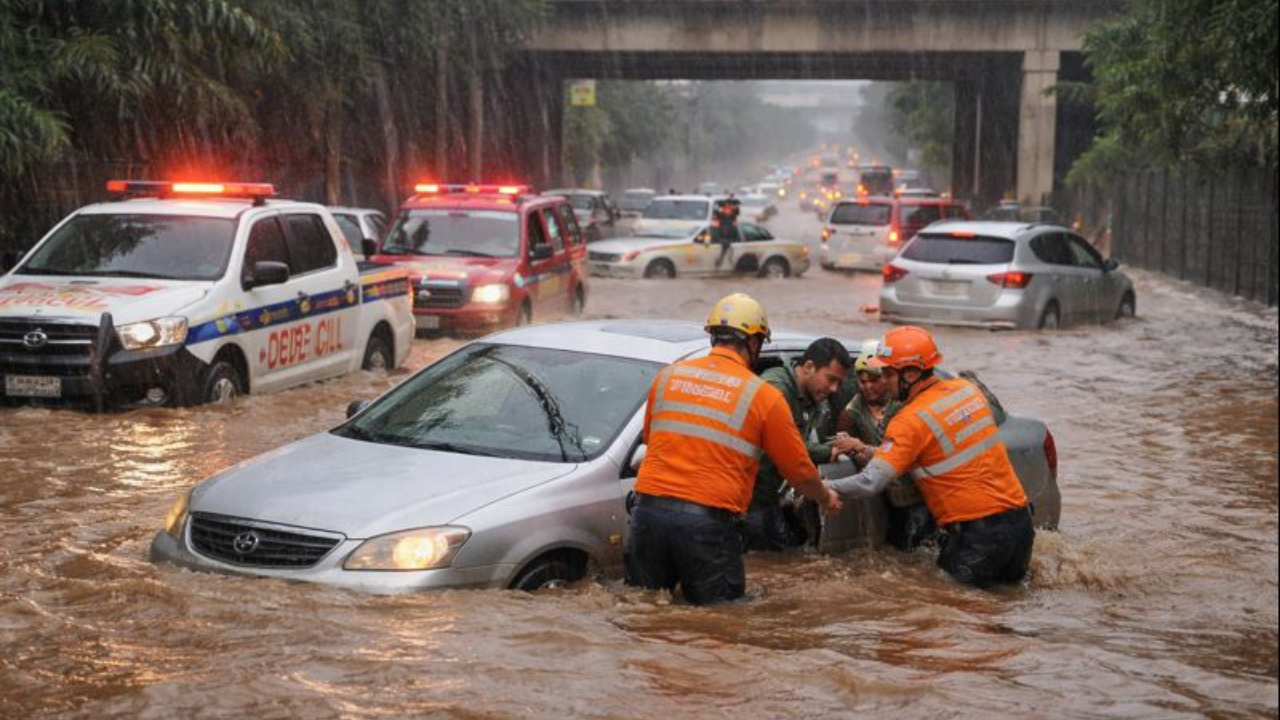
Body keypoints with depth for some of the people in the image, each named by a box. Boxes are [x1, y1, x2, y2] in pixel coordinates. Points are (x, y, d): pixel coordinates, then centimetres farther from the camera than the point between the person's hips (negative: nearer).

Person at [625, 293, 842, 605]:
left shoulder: (668, 376, 11)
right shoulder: (764, 396, 1)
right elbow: (799, 471, 9)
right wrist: (826, 499, 30)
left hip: (649, 509, 3)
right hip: (709, 521, -3)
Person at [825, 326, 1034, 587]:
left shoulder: (911, 421, -17)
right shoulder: (968, 389, 4)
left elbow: (870, 483, -22)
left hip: (979, 532, -7)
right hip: (1020, 517, 7)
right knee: (1010, 583, 27)